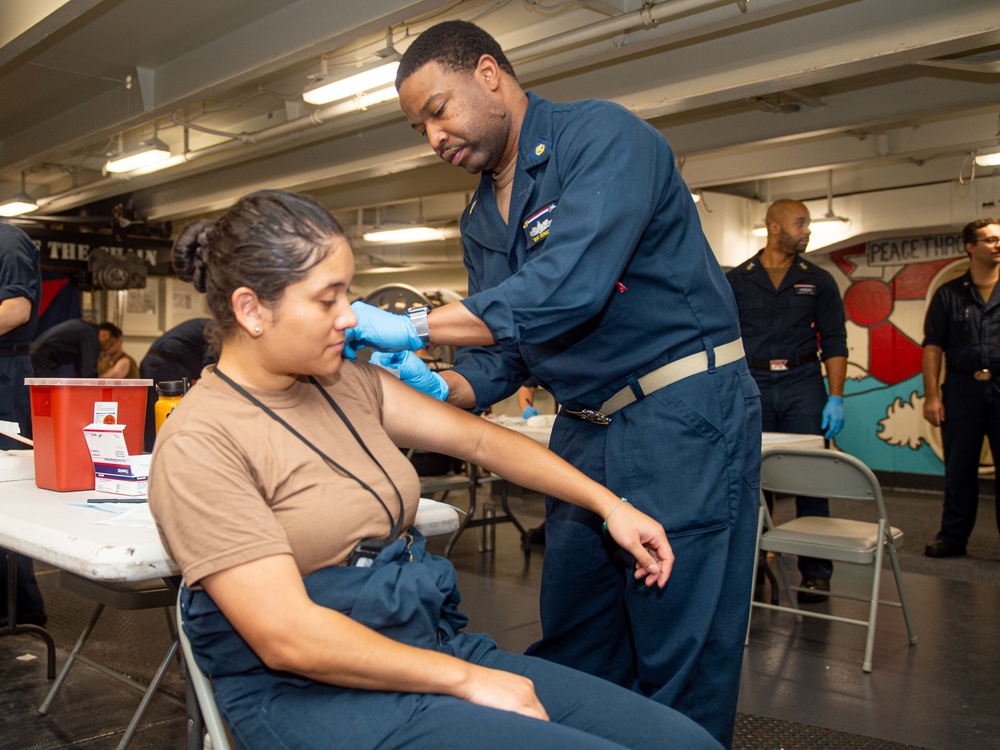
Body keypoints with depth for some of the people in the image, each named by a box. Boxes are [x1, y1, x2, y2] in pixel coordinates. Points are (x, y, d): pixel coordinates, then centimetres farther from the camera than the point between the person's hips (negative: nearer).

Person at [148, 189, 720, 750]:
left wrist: (608, 504, 8)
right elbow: (288, 638, -18)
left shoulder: (348, 383, 9)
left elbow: (478, 438, 14)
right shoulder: (199, 444, -12)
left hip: (432, 643, 7)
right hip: (316, 697, -6)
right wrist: (463, 679, -15)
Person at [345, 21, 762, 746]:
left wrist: (413, 326, -21)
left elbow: (568, 285, -26)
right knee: (572, 655, 15)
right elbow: (499, 360, 14)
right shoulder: (480, 221, 14)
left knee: (681, 665, 0)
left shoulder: (602, 135, -11)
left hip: (683, 418, -8)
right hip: (584, 433, 8)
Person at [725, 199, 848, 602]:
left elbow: (834, 342, 4)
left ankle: (816, 572, 8)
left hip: (803, 386, 0)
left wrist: (836, 397, -5)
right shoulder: (737, 280, 7)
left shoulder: (818, 281, 8)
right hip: (753, 386, 0)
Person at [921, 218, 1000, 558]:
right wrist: (931, 395, -3)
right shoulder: (949, 294, 8)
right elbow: (933, 348, 4)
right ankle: (953, 536, 16)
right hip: (962, 387, 0)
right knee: (959, 468, 6)